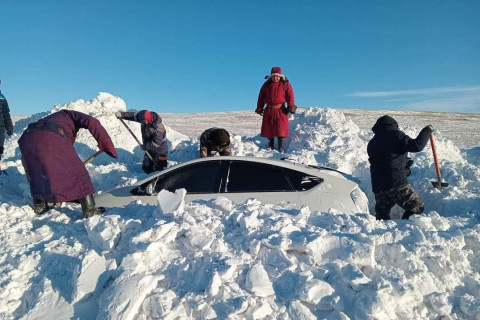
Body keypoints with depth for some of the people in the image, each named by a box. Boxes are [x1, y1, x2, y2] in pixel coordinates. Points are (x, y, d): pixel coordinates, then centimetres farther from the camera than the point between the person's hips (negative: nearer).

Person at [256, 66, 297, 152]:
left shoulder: (285, 84, -1)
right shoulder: (266, 85, 7)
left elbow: (290, 95, -5)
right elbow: (261, 97, 11)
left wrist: (291, 106, -14)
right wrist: (259, 108, 8)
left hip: (280, 110, -3)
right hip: (268, 110, 3)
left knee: (281, 128, -8)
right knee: (268, 128, 7)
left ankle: (281, 148, -2)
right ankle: (270, 146, 21)